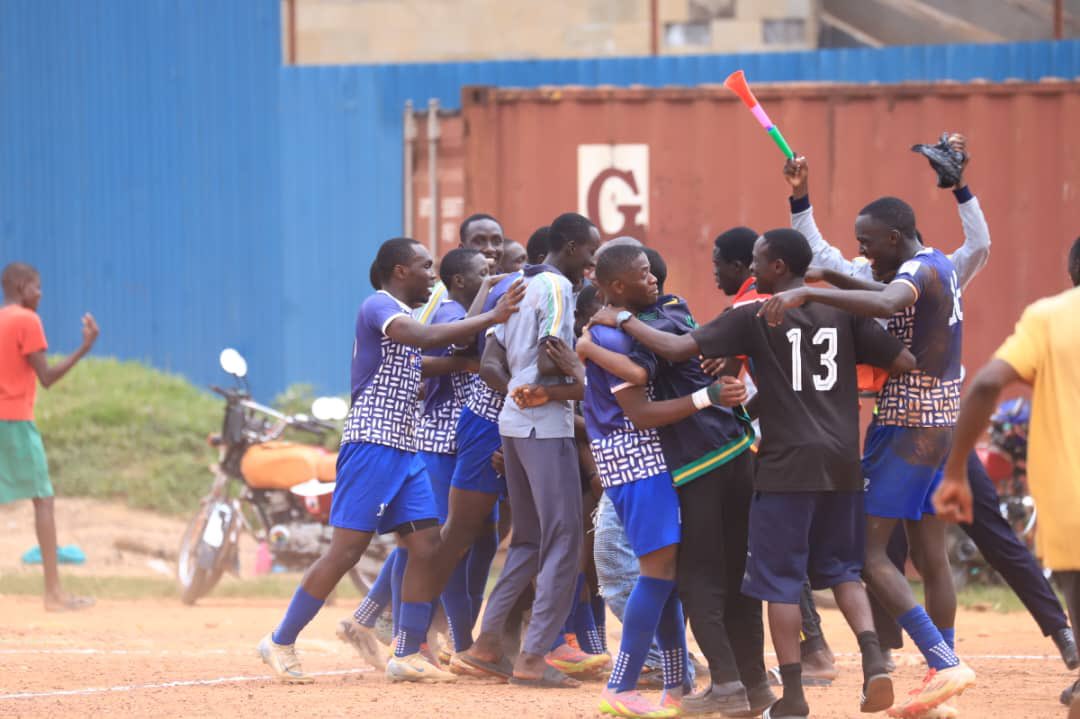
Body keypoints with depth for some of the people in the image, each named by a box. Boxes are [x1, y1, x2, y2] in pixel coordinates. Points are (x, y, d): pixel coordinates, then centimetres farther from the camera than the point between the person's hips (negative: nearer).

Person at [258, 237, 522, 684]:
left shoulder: (403, 316, 20)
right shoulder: (378, 307, -9)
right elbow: (425, 337, -27)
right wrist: (492, 318, -27)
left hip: (405, 450, 9)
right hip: (372, 444, -9)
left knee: (427, 546, 0)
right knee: (347, 550, -10)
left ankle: (407, 655, 5)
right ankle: (281, 643, 0)